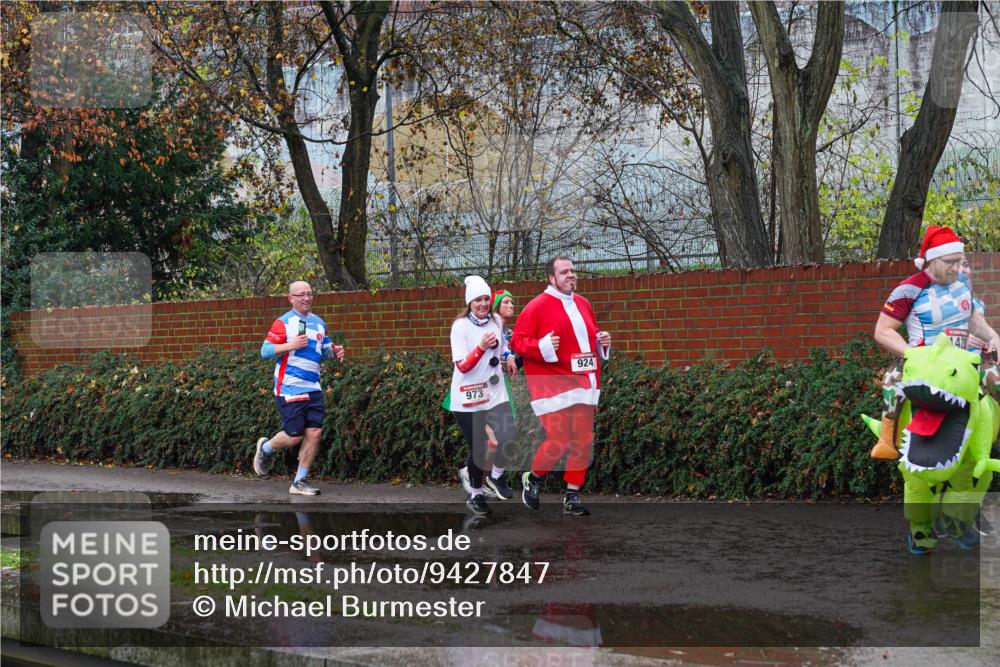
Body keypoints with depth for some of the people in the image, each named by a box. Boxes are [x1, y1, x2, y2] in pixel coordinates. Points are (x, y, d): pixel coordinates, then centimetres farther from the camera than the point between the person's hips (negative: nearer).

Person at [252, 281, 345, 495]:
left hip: (313, 388, 6)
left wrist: (334, 351, 2)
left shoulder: (319, 323, 14)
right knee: (294, 436, -6)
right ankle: (265, 448, 27)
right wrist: (291, 345, -21)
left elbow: (325, 349, 25)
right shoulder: (283, 322, -5)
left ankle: (300, 482, 9)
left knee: (314, 433, -2)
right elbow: (265, 351, -10)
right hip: (290, 388, -6)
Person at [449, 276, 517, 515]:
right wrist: (481, 347, -32)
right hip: (468, 397, -4)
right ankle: (475, 496, 23)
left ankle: (496, 476, 17)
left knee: (508, 437, -13)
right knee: (478, 448, -1)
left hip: (495, 392, 4)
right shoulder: (460, 326, -13)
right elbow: (462, 367, -21)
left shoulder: (496, 322, 4)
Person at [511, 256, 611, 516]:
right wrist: (542, 347, -23)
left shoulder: (583, 304, 14)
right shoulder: (537, 307, -6)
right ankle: (533, 478, 17)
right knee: (559, 441, -11)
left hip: (584, 385, 7)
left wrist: (602, 341, 8)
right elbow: (517, 341, -8)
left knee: (584, 443, 3)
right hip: (553, 386, -6)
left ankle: (572, 497, 13)